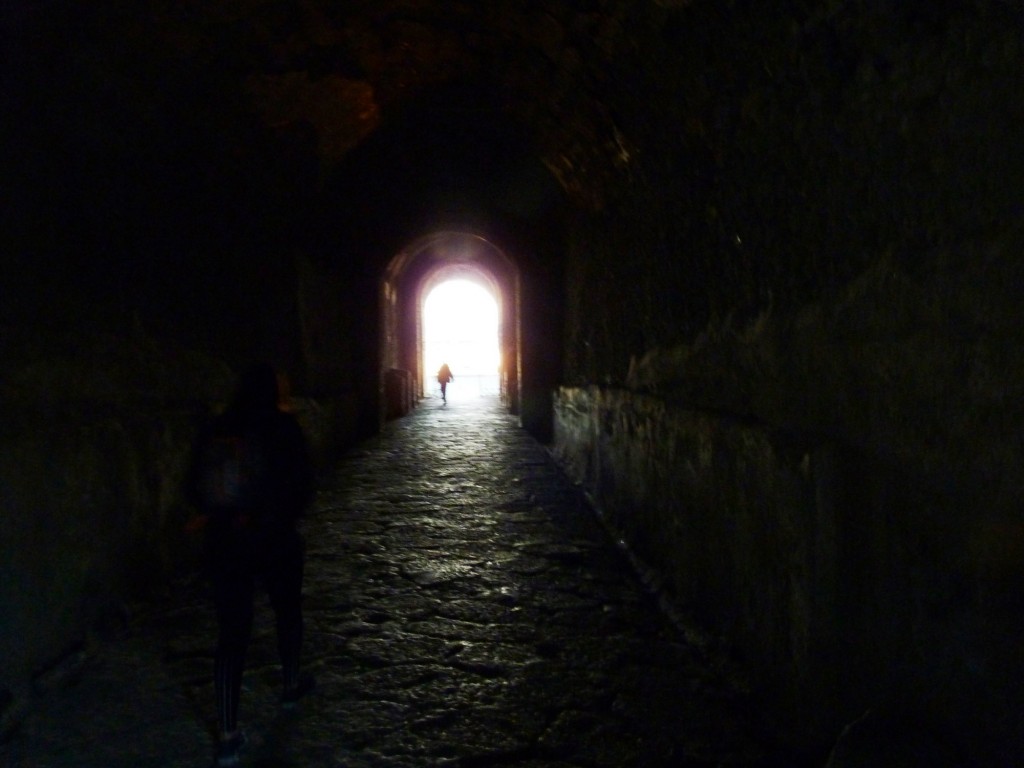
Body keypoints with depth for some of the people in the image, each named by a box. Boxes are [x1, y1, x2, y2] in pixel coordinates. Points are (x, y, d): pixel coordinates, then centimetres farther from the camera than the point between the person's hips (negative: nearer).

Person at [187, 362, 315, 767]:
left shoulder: (214, 430, 1)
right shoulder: (283, 427, -9)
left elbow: (196, 490, 5)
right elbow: (302, 483, -8)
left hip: (225, 543, 2)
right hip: (276, 538, -2)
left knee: (231, 634, 5)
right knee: (288, 611, 24)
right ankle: (290, 685, 42)